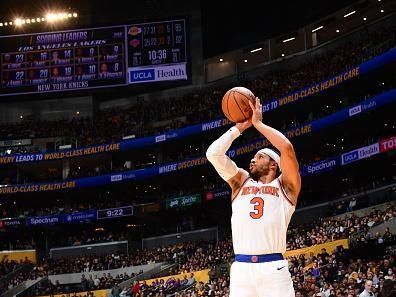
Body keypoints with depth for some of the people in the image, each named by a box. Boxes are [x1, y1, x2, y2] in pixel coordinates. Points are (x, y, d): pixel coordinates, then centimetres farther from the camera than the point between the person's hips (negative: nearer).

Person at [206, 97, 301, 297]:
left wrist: (258, 123, 7)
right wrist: (239, 127, 17)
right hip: (241, 269, 3)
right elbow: (213, 153, 12)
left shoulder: (285, 185, 12)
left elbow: (286, 147, -4)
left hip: (273, 268, -3)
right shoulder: (241, 181, 22)